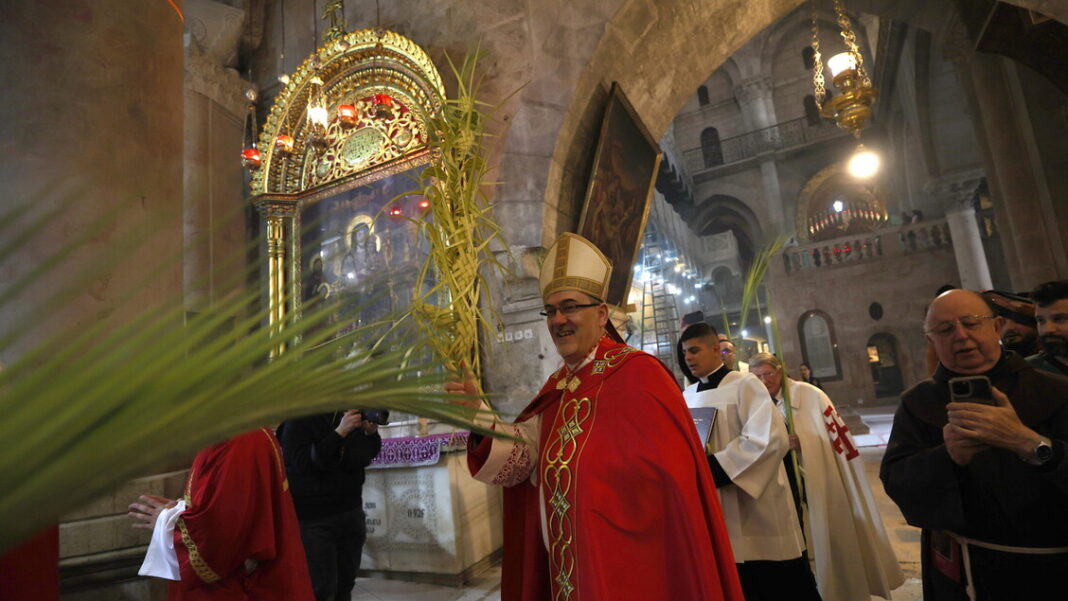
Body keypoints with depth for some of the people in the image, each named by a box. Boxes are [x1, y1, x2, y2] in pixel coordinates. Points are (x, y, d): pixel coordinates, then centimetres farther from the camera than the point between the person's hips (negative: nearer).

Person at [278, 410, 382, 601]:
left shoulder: (351, 414, 4)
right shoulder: (299, 420, -9)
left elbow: (363, 459, 7)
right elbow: (303, 462, -21)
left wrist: (371, 433, -12)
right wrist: (340, 432, -28)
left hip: (351, 512, 5)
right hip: (313, 519, -5)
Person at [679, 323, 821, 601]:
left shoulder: (744, 385, -9)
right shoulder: (687, 397, 7)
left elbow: (769, 438, -19)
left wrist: (715, 468, -22)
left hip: (758, 512, -5)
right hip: (719, 518, 5)